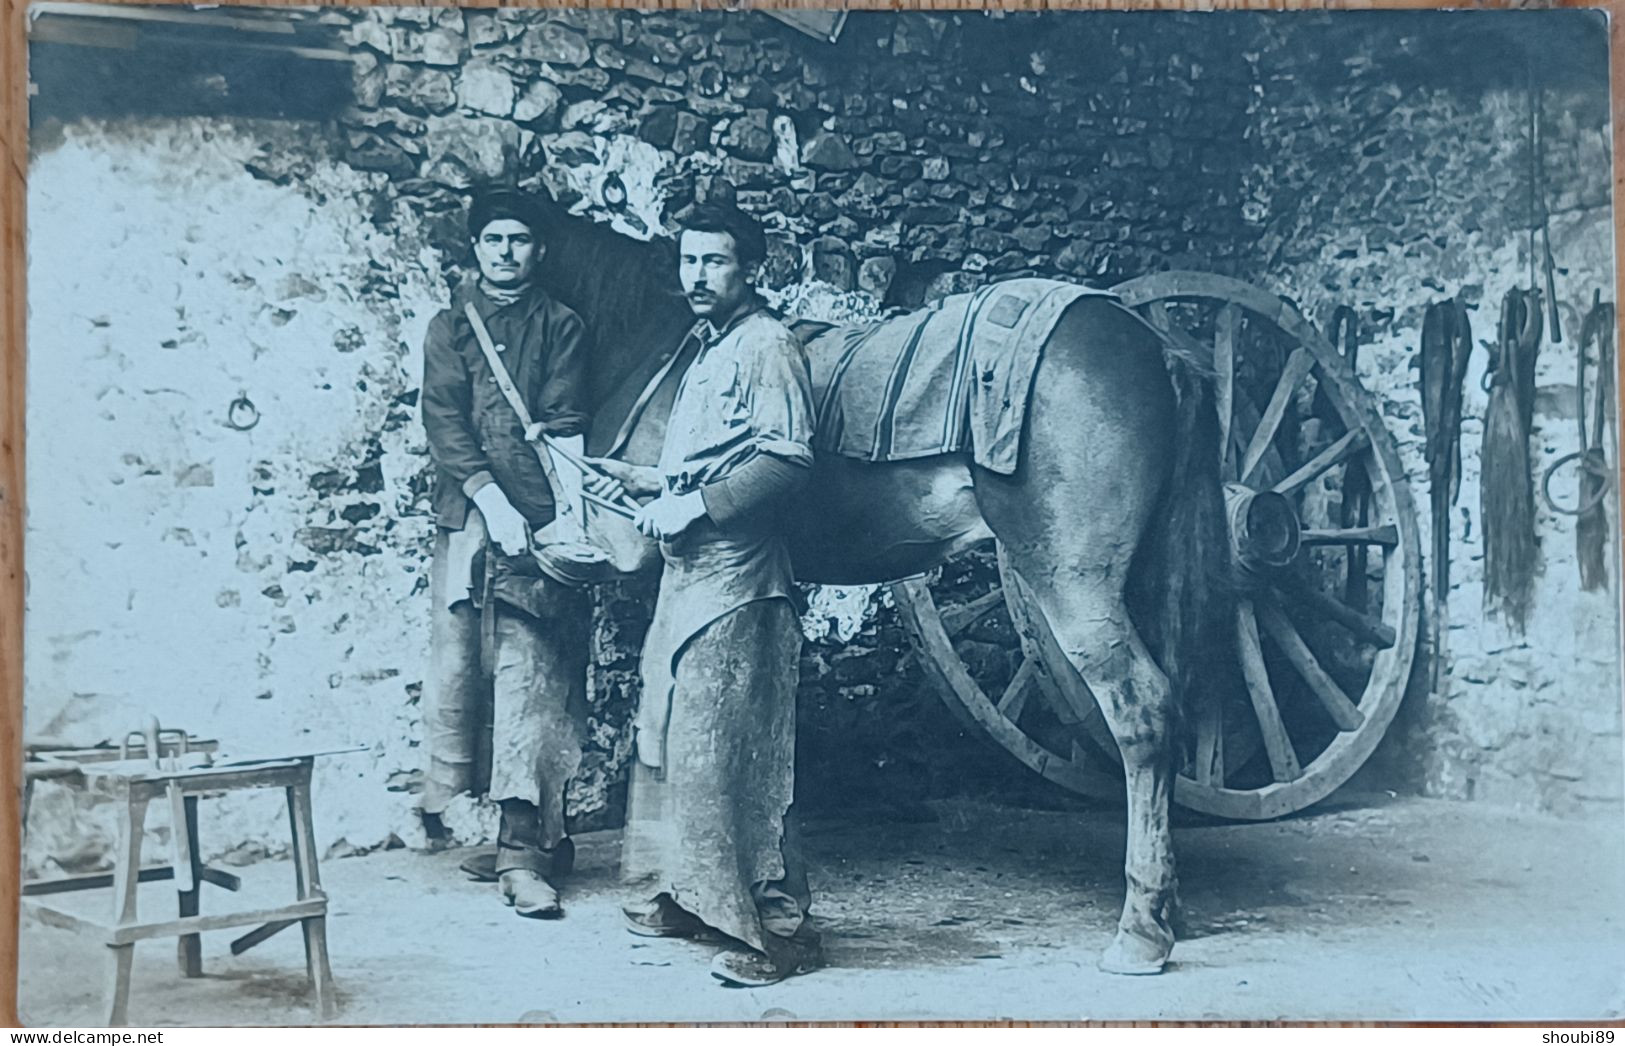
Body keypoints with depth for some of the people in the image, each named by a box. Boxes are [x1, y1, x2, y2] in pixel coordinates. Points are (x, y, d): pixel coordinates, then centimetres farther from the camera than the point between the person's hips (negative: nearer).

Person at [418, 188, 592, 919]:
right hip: (469, 515, 1)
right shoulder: (449, 329, 14)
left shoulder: (561, 329, 13)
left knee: (528, 675, -8)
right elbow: (444, 422, 1)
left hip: (537, 522, -1)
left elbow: (567, 426, 2)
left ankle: (522, 851, -10)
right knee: (456, 659, -1)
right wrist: (493, 500, -12)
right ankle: (447, 793, 24)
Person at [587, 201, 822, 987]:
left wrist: (695, 505, -20)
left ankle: (778, 926, -3)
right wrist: (641, 480, 18)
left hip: (732, 575, -10)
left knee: (724, 750, -10)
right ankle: (687, 894, 28)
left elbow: (787, 457, -20)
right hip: (687, 570, 10)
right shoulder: (707, 350, 20)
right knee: (670, 737, 15)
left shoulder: (765, 345, -9)